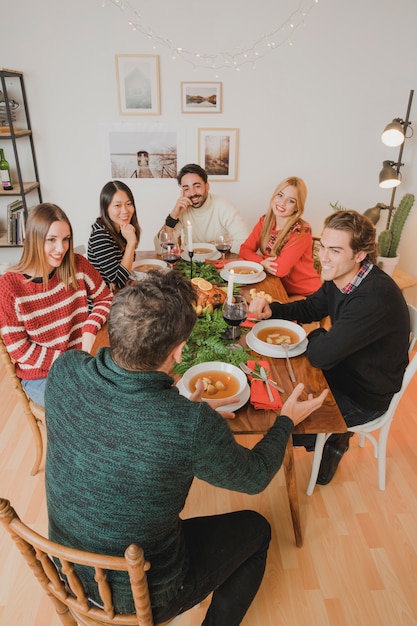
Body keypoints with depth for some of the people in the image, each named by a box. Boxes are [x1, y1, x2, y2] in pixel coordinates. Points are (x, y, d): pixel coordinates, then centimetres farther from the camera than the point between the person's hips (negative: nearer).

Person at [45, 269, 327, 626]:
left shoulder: (65, 371, -23)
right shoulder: (194, 426, -37)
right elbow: (255, 478, -14)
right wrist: (287, 420, 2)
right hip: (142, 596, -4)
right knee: (256, 530, 17)